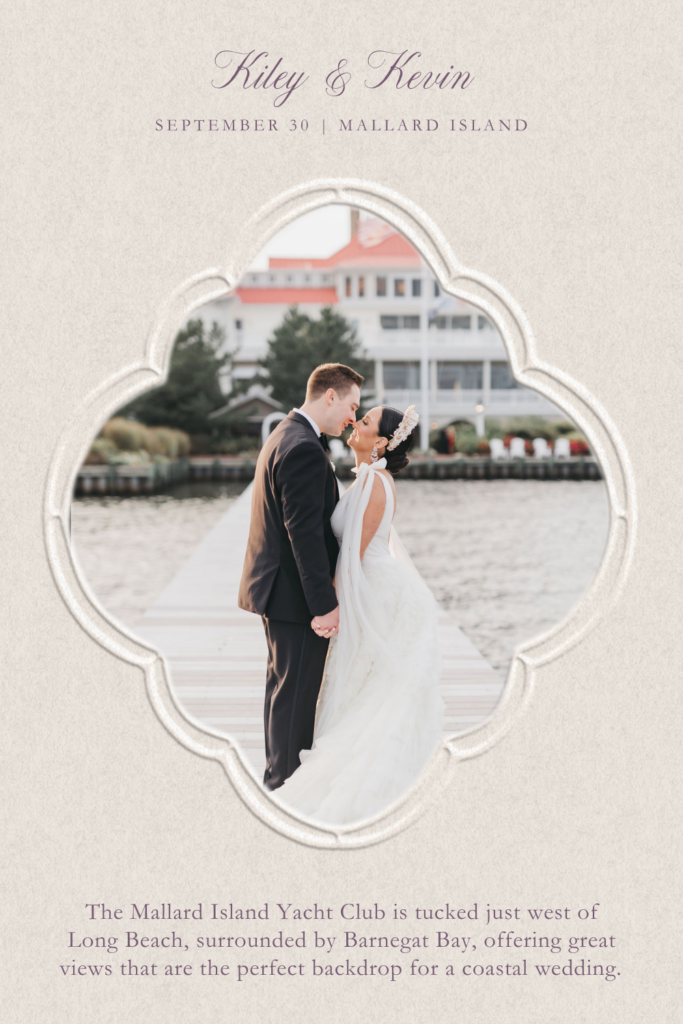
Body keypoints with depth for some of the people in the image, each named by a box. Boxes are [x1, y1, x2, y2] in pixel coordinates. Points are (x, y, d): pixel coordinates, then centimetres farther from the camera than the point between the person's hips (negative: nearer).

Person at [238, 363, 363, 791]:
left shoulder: (284, 437, 13)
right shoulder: (305, 450, -21)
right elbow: (305, 532, -24)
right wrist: (325, 604, -22)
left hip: (277, 590, 11)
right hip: (296, 595, -11)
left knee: (284, 686, 20)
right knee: (295, 691, -1)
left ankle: (279, 773, 32)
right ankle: (286, 780, 8)